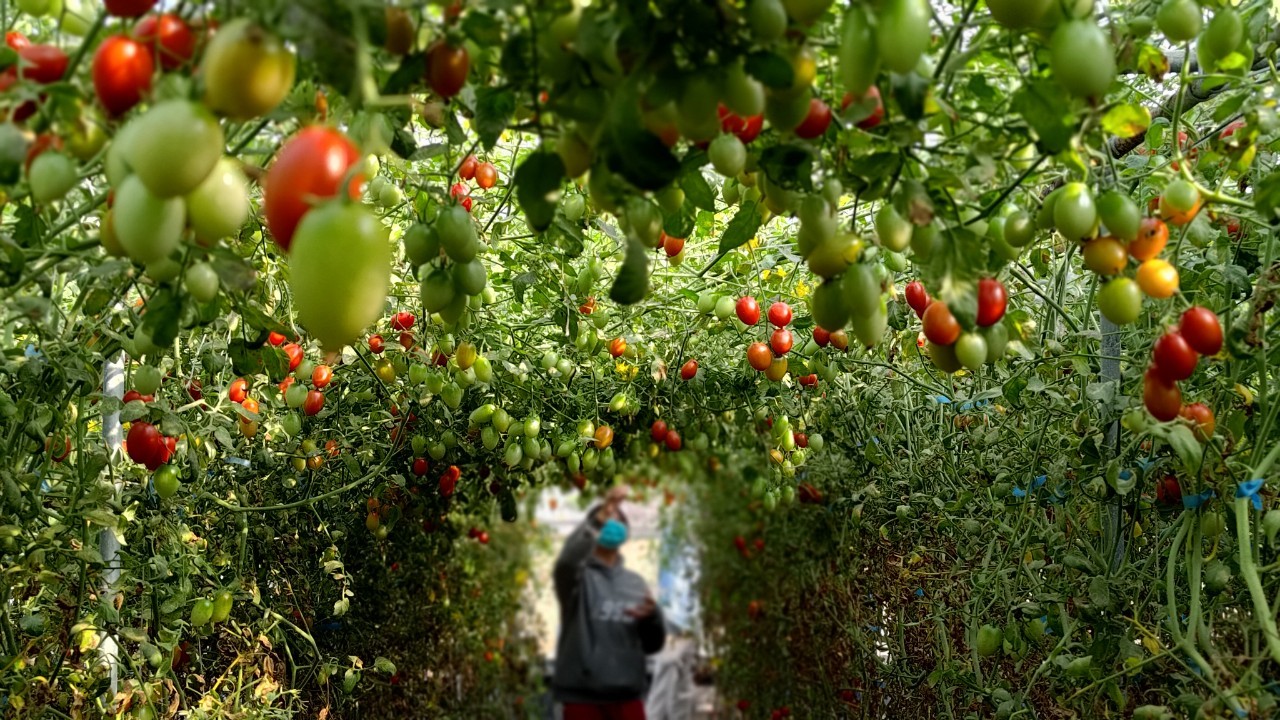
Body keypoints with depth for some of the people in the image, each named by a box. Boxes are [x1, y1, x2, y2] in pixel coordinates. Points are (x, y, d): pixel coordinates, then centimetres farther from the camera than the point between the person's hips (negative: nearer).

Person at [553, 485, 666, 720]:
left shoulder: (635, 582, 14)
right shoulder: (578, 575, -1)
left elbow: (652, 644, 14)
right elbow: (567, 559, -27)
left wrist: (652, 617, -8)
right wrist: (597, 520, -39)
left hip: (627, 696, 4)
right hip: (583, 695, -4)